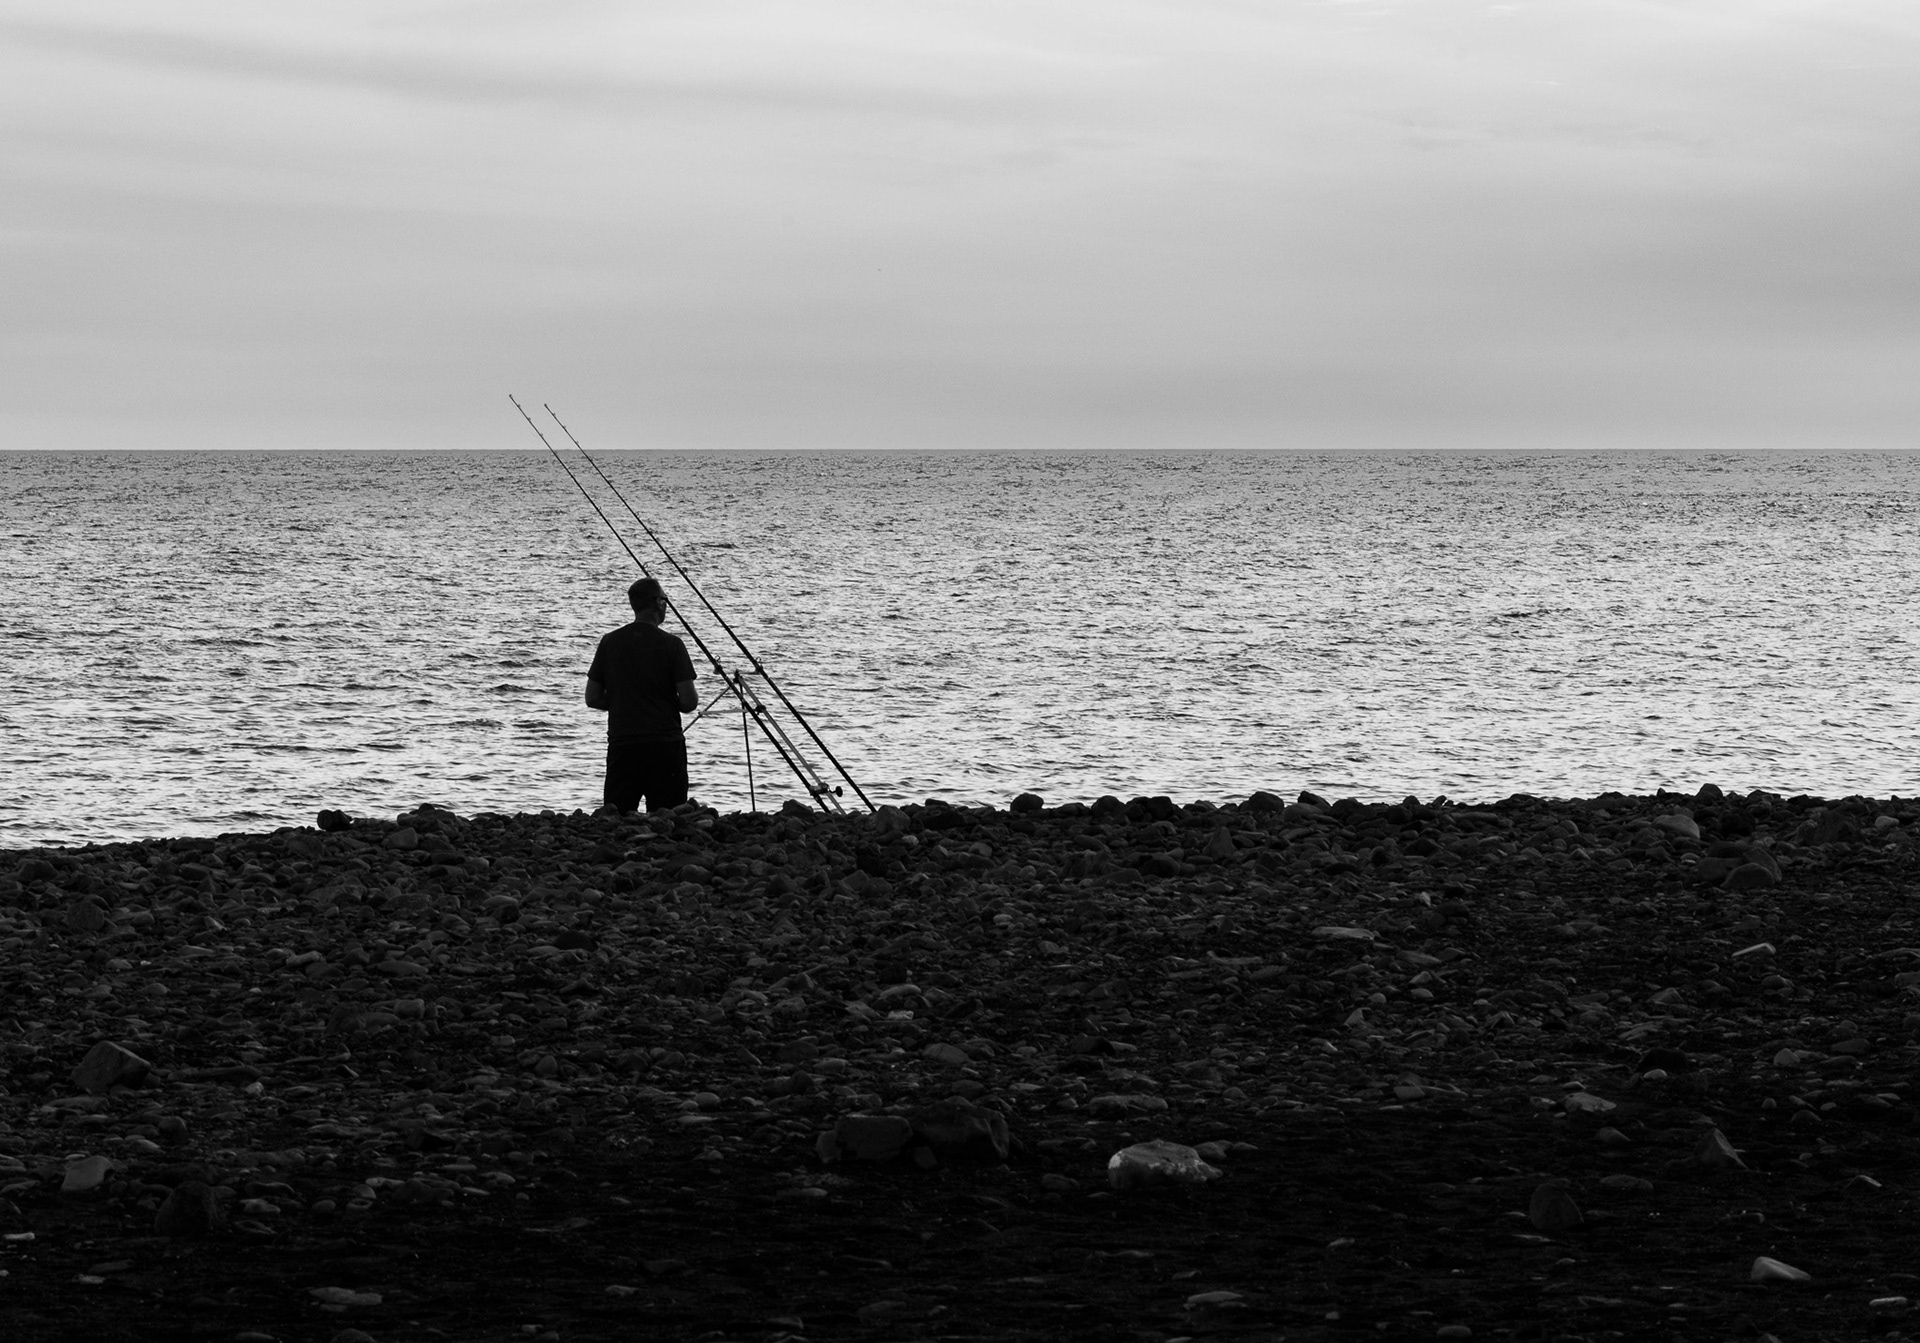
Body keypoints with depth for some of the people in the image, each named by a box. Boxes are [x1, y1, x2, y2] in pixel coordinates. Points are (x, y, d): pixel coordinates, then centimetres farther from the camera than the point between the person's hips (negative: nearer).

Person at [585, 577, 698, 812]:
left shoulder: (610, 642, 5)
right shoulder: (671, 644, -5)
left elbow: (592, 699, 7)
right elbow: (689, 701, -7)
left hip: (621, 742, 3)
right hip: (664, 743, -3)